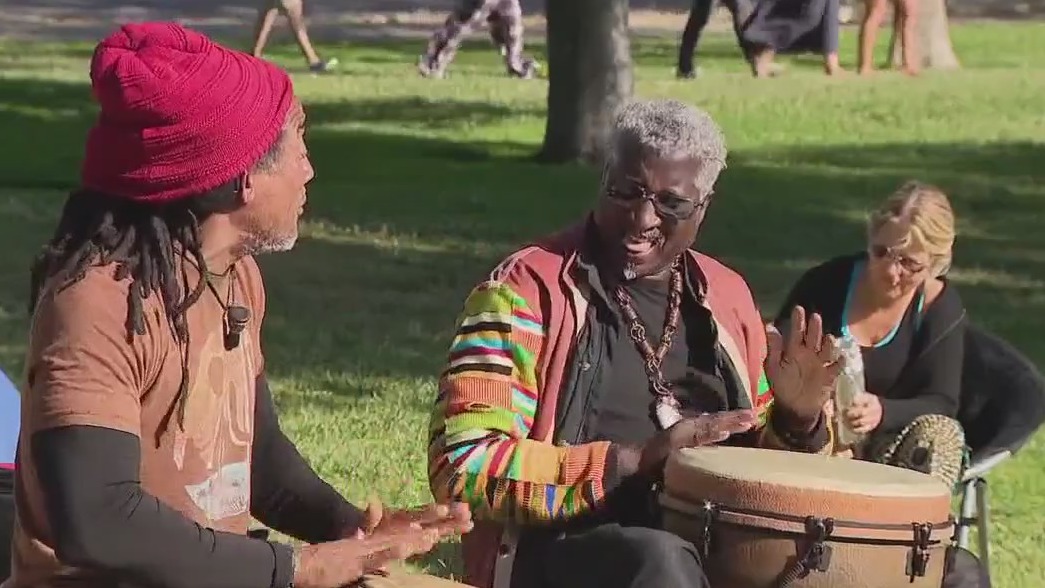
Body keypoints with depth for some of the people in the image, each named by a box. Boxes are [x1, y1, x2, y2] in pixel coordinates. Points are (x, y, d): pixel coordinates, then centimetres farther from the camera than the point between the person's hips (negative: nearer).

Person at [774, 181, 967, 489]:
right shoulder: (826, 283, -7)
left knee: (939, 434, -31)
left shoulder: (941, 306, -6)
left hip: (888, 444, 0)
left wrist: (883, 411, -34)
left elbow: (941, 403, -12)